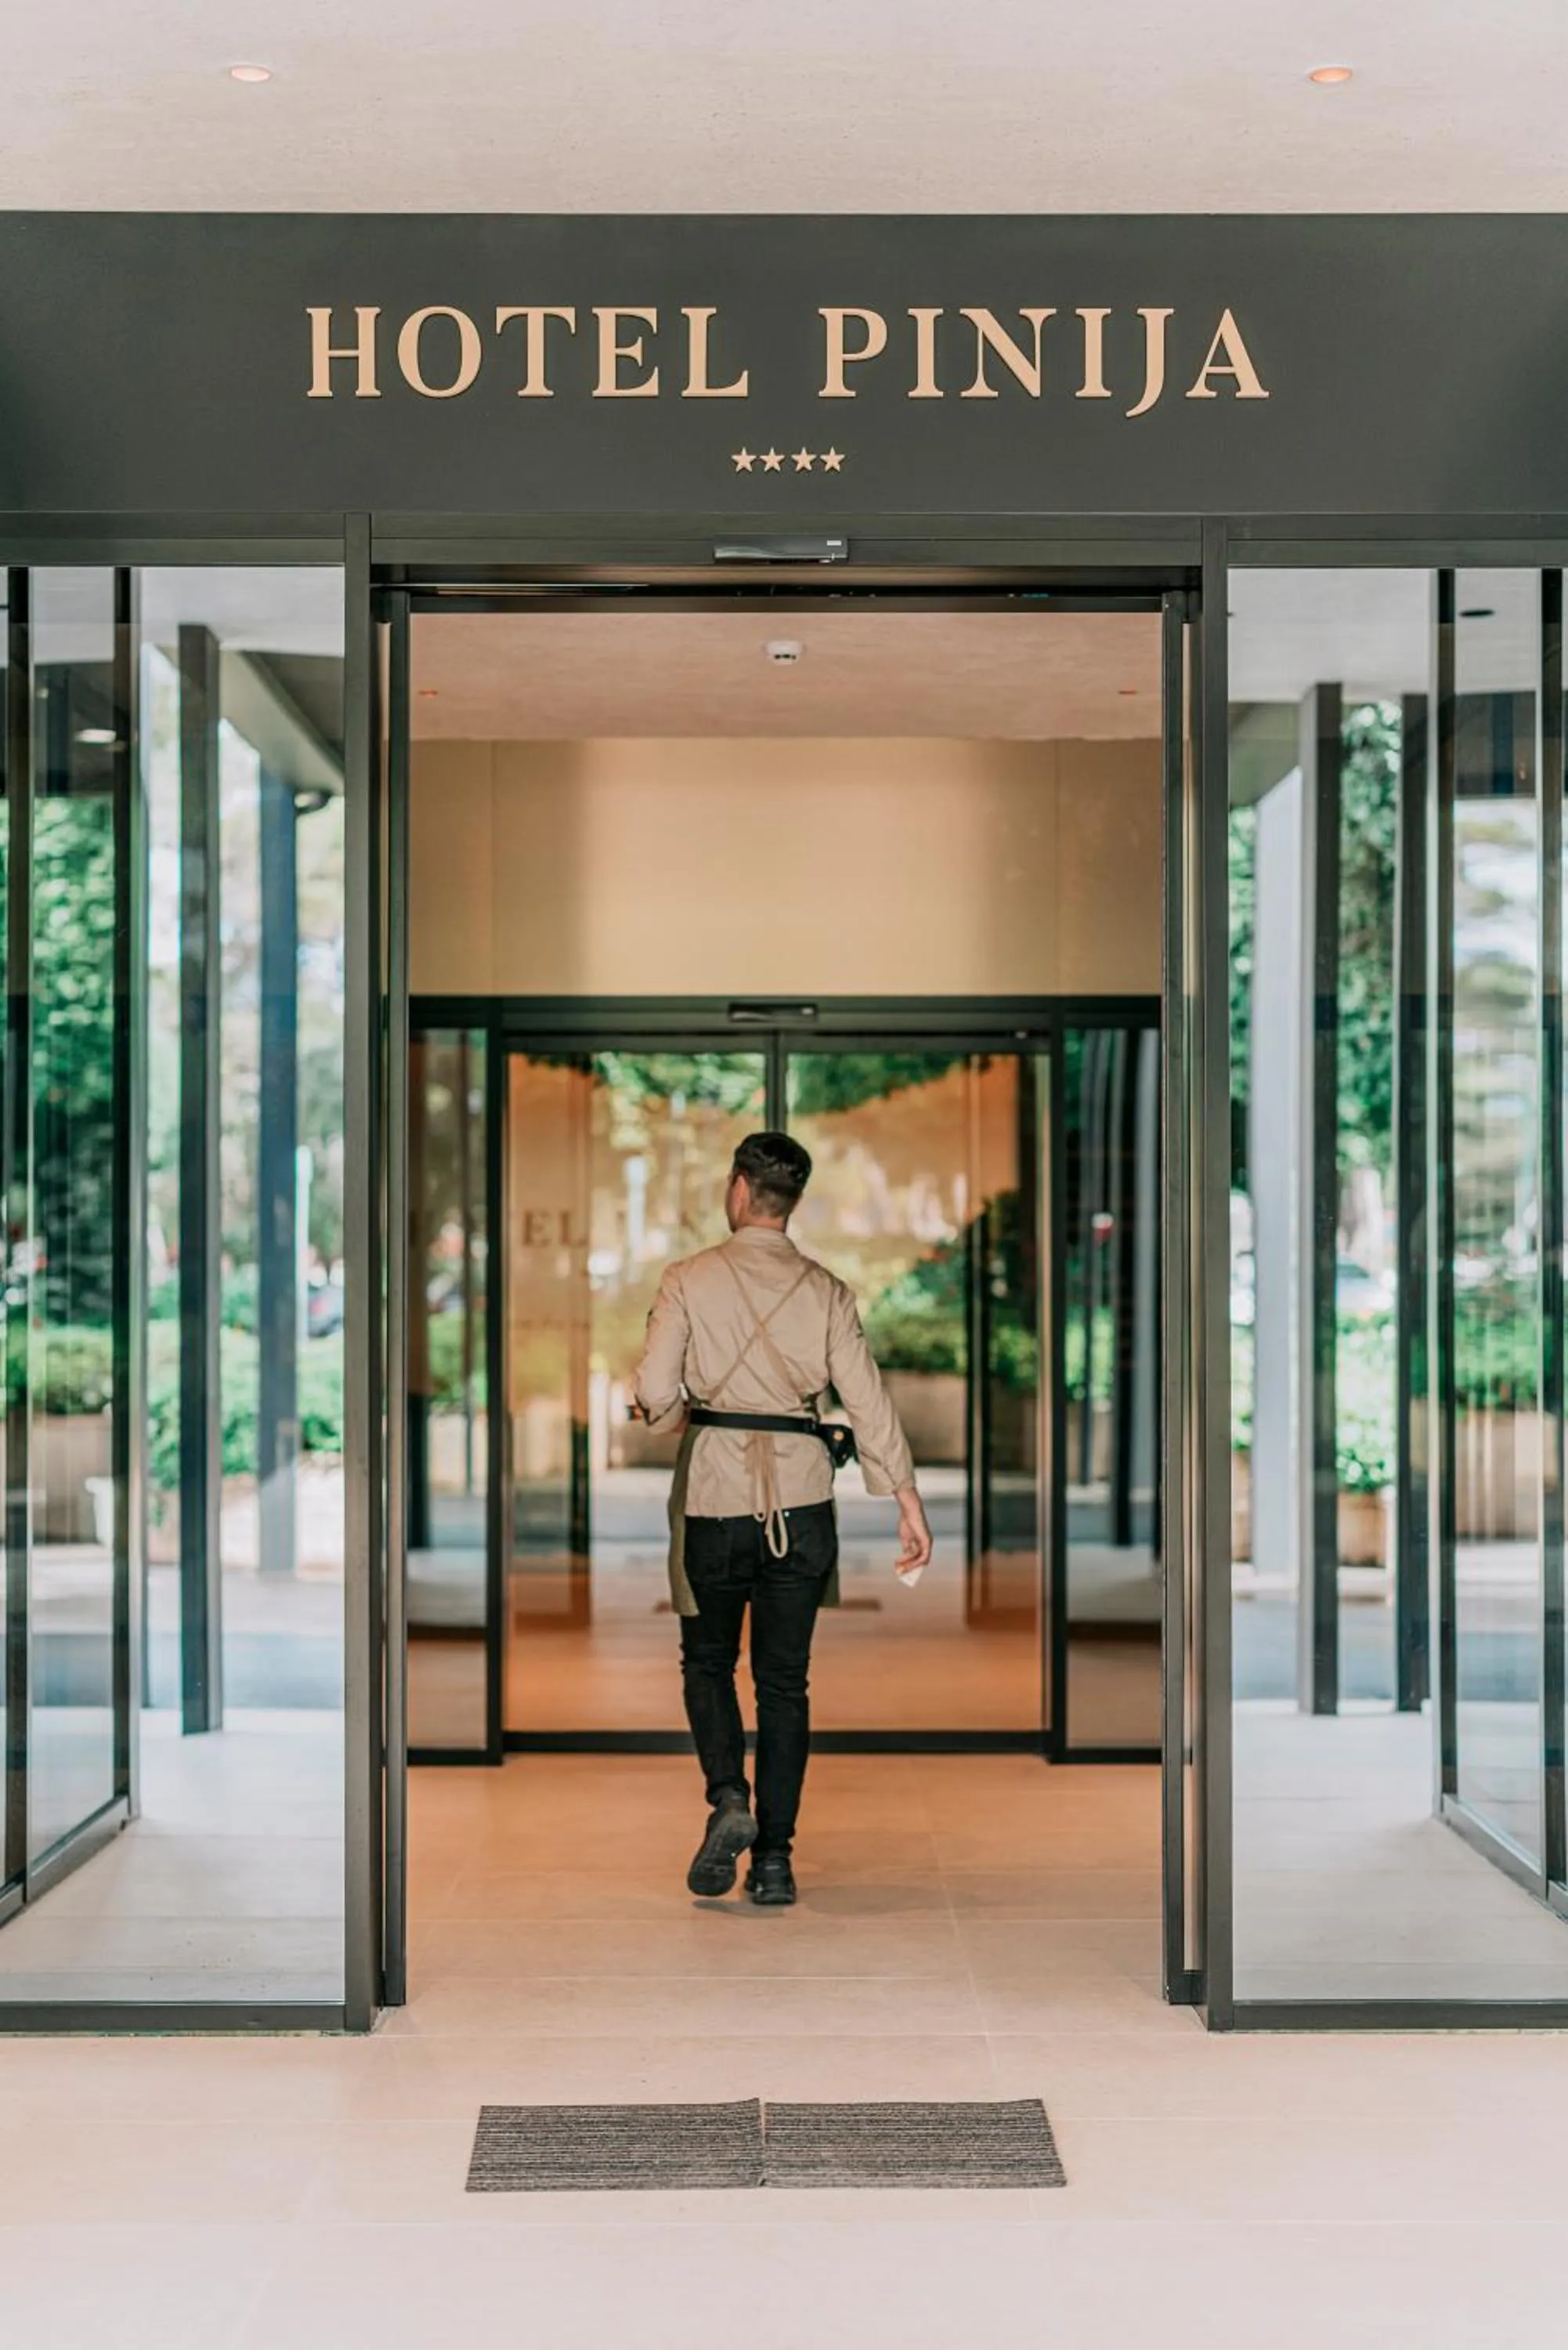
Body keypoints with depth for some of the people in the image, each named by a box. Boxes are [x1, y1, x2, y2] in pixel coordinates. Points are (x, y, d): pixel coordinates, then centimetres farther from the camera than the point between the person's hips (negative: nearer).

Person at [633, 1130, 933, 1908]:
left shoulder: (690, 1279, -5)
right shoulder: (825, 1290, 2)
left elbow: (654, 1390, -11)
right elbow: (868, 1400, -2)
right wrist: (909, 1502, 1)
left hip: (714, 1494, -2)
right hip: (800, 1499, 2)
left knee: (708, 1659, 15)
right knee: (784, 1678, 8)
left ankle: (728, 1799, -8)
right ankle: (774, 1858, 6)